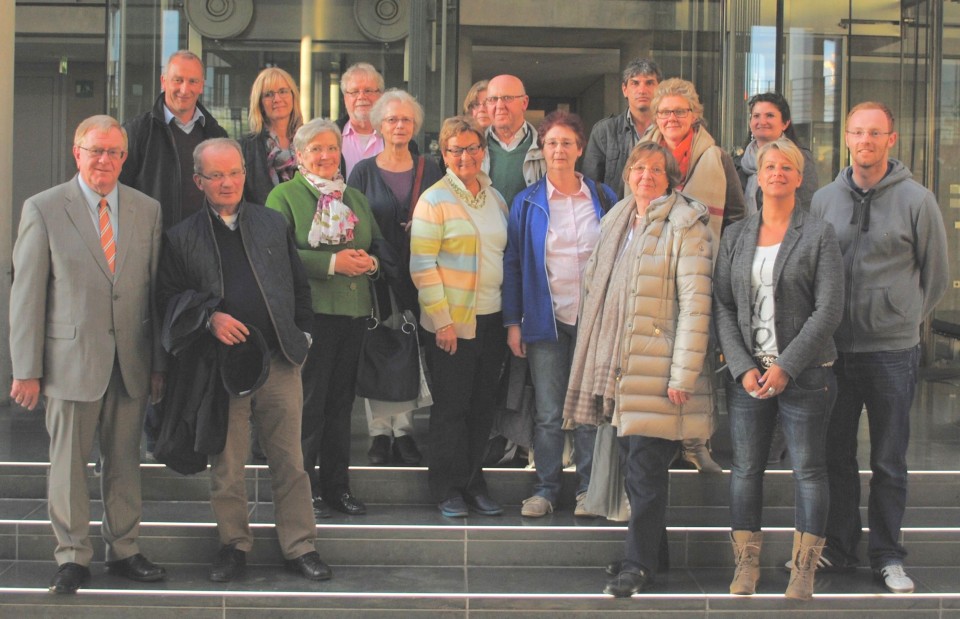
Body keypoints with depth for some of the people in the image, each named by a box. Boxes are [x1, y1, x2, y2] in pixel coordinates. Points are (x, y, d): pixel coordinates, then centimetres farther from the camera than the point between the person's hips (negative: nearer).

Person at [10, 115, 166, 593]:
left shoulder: (147, 210, 7)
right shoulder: (42, 209, -2)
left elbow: (156, 289, 8)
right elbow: (26, 295, -3)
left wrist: (159, 362, 7)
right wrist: (27, 369, -6)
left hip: (130, 362, 3)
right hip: (71, 359, -3)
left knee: (125, 460, 11)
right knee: (68, 461, 4)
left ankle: (123, 550, 24)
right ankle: (73, 557, 17)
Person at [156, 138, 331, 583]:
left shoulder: (273, 225, 11)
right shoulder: (181, 237, 5)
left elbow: (299, 286, 15)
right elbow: (167, 299, 2)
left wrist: (302, 336, 7)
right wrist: (208, 320, -13)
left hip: (279, 361, 1)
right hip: (221, 363, -1)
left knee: (289, 461, 4)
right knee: (226, 465, 6)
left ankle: (300, 547, 14)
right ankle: (233, 546, 21)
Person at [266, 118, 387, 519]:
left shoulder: (355, 197, 20)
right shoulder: (284, 196, 0)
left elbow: (380, 243, 20)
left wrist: (370, 261, -3)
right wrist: (332, 262, -19)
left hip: (354, 312, 6)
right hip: (309, 312, -6)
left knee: (341, 403, 11)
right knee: (309, 403, -4)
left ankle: (337, 486, 18)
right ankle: (305, 489, 5)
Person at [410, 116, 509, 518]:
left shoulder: (495, 198, 12)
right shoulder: (435, 201, -7)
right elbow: (422, 265, -11)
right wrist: (442, 320, -15)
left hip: (491, 319, 6)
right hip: (452, 323, -6)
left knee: (483, 406, 10)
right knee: (451, 406, 2)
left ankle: (473, 482, 22)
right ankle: (448, 489, 13)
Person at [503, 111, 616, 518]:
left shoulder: (602, 198, 6)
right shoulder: (527, 203, 4)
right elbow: (513, 263, 4)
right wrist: (512, 321, -1)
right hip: (547, 319, -1)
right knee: (549, 412, 3)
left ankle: (589, 488, 14)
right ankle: (546, 488, 13)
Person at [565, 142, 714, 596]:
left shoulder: (685, 226, -6)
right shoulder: (616, 222, 15)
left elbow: (696, 303, -12)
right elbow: (595, 282, 22)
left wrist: (683, 375, -17)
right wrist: (600, 362, 16)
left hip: (657, 370, -7)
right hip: (619, 370, 7)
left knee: (646, 471, -4)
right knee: (633, 467, 12)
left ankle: (639, 564, 4)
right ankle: (653, 551, 24)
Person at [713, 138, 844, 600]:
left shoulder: (819, 235, 0)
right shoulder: (735, 237, 10)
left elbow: (828, 310, -7)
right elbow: (722, 306, 5)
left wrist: (786, 367, -13)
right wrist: (742, 367, -7)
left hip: (805, 375, -3)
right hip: (747, 375, 3)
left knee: (808, 469, 2)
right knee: (745, 468, 5)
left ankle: (804, 570, 11)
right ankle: (746, 563, 15)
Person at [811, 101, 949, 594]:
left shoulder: (917, 201, -3)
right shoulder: (824, 199, 5)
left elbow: (935, 276, 6)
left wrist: (905, 319, 9)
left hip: (893, 350, -2)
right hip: (834, 349, 3)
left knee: (889, 462, 5)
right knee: (836, 453, 9)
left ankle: (887, 556, 16)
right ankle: (838, 548, 21)